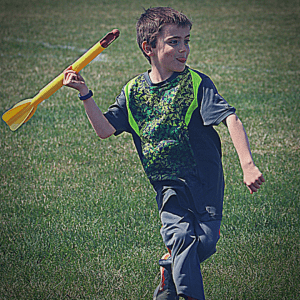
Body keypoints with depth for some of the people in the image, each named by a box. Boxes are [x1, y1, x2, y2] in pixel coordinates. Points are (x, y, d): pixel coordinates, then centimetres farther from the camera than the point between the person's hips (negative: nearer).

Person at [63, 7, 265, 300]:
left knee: (205, 242, -9)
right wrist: (84, 94, -6)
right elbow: (104, 129, 5)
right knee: (181, 236, -21)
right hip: (167, 182, 1)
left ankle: (168, 272, 22)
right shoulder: (133, 91, 4)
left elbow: (230, 119, -16)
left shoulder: (197, 83, -7)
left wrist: (247, 165, -29)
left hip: (205, 177, -1)